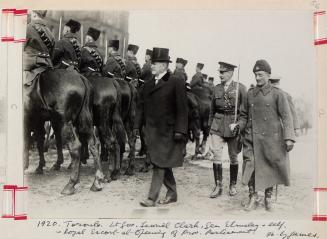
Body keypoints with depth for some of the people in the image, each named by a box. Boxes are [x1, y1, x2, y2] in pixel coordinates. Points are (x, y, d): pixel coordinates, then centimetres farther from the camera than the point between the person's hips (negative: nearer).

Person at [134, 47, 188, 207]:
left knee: (159, 164, -5)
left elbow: (182, 109, -10)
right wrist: (137, 125, 6)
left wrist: (179, 130, -16)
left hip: (167, 132, -6)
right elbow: (141, 106, 14)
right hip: (152, 130, 7)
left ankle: (152, 198, 1)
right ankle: (172, 194, 28)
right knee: (163, 164, 14)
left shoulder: (176, 83, -7)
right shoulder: (148, 84, 11)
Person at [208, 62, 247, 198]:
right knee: (216, 155, -6)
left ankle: (233, 185, 23)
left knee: (233, 157, 8)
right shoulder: (217, 88, 8)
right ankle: (218, 186, 2)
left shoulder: (240, 88, -2)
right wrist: (210, 126, 12)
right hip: (218, 125, 2)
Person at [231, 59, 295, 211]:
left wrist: (289, 138, -14)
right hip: (252, 138, 2)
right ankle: (253, 198, 11)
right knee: (250, 167, -5)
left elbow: (286, 117, -5)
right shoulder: (250, 93, 9)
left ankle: (268, 198, 25)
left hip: (271, 138, -2)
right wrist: (238, 125, -2)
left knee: (271, 168, 7)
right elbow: (245, 115, 17)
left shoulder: (277, 94, -1)